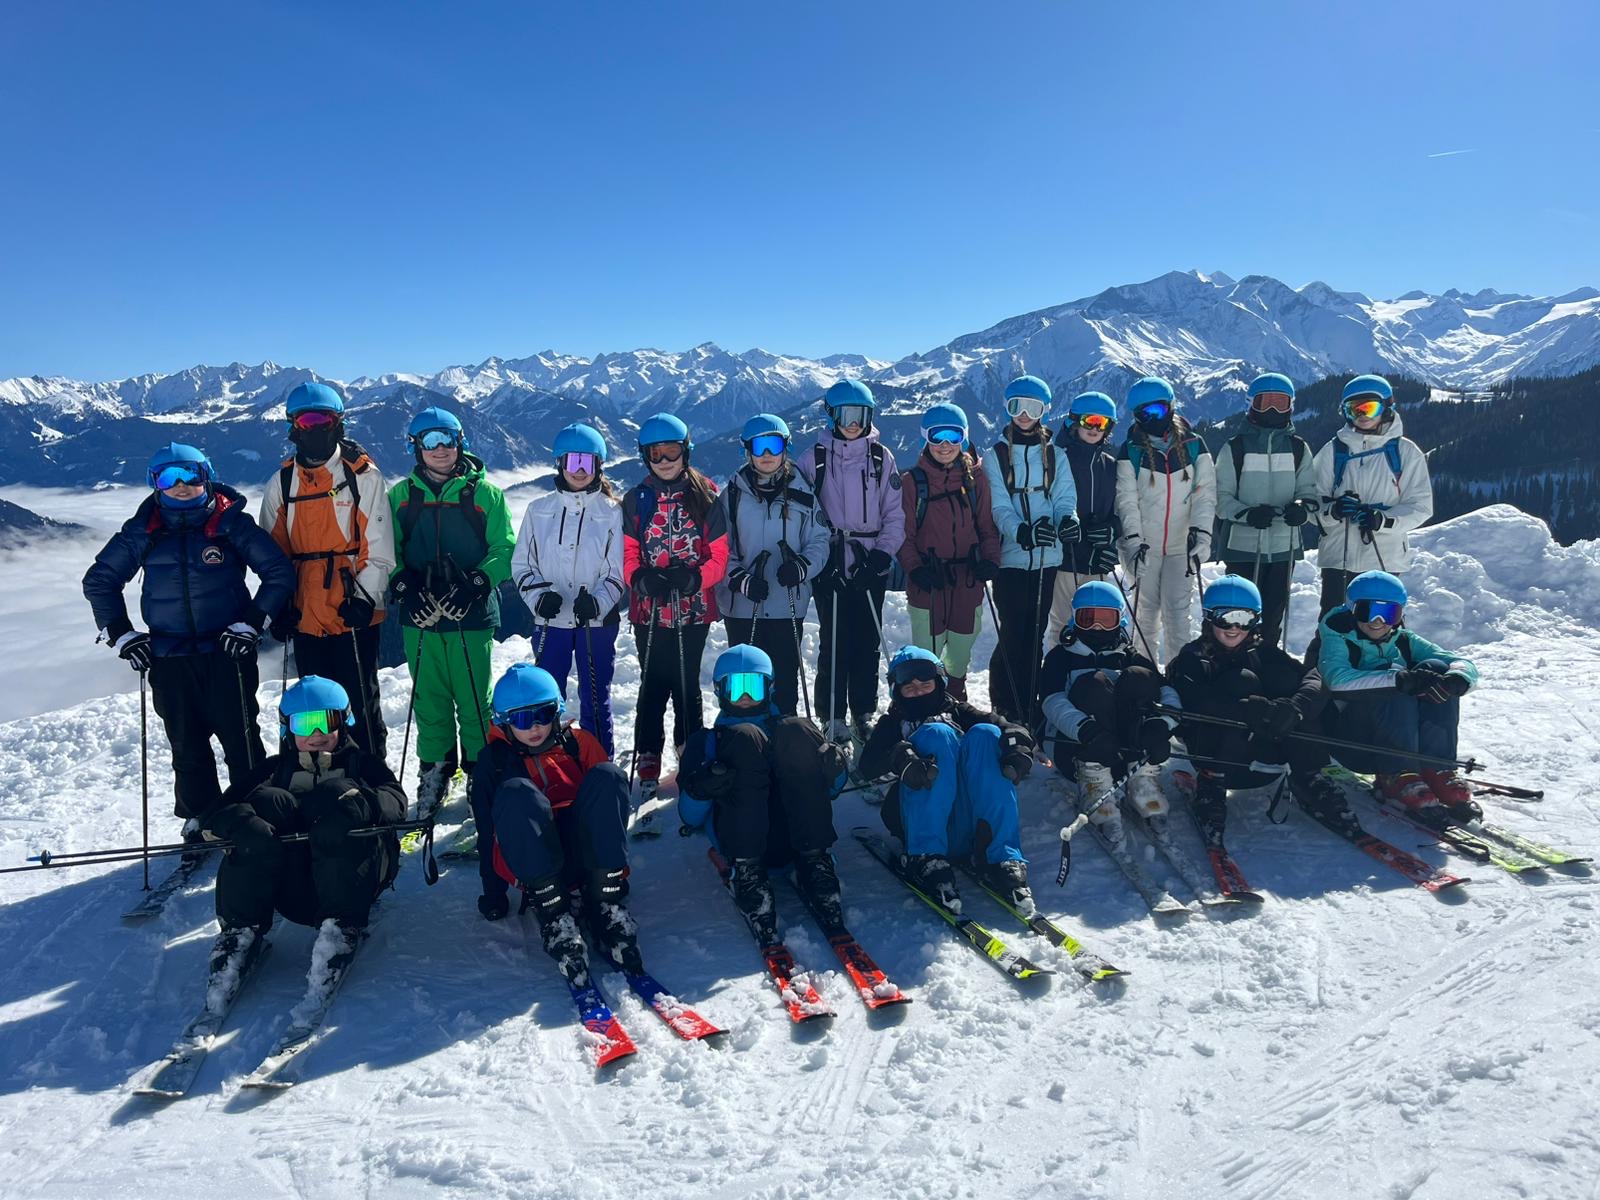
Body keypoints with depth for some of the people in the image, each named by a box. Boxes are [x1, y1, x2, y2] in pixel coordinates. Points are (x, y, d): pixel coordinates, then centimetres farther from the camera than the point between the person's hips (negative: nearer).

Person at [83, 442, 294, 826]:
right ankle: (201, 817, 22)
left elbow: (279, 572, -1)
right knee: (187, 745, 9)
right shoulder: (142, 532, 5)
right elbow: (98, 581, 16)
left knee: (241, 738, 0)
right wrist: (121, 635, 7)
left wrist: (251, 624, -7)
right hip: (169, 658, 3)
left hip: (228, 651, -3)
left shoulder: (230, 523, -3)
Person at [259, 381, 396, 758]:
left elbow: (379, 549, -5)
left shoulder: (364, 476, -3)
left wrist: (364, 597, -15)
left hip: (353, 615, -4)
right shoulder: (281, 484, 9)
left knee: (361, 701, 2)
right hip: (305, 617, 4)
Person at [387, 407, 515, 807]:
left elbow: (504, 549, 0)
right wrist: (401, 583, -8)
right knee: (429, 699, 8)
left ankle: (480, 771, 16)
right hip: (420, 616, 2)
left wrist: (478, 581, -16)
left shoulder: (484, 493, 2)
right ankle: (434, 771, 23)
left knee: (475, 699, 2)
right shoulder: (400, 496, 9)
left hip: (471, 615, -2)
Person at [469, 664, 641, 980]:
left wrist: (618, 871, 10)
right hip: (529, 866, -1)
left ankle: (606, 907, -27)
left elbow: (608, 794, 15)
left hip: (585, 856, 2)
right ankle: (554, 917, -34)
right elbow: (488, 833, 15)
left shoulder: (579, 743, 15)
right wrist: (493, 893, 11)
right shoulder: (494, 761, 14)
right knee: (516, 794, -29)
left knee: (607, 775, -23)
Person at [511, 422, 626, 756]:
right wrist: (539, 596, -10)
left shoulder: (612, 512, -1)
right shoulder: (539, 510, 5)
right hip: (550, 621, 2)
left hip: (598, 621, -2)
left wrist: (597, 602, -18)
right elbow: (522, 564, 8)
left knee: (596, 698, 7)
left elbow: (618, 571, -2)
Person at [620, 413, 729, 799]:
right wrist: (642, 578, -18)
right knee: (653, 687, 4)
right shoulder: (636, 500, 4)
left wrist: (693, 578, -19)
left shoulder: (706, 496, 0)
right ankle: (648, 769, 12)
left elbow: (719, 556, -1)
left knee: (687, 686, 8)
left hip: (694, 610, -1)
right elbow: (627, 556, 3)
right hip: (650, 611, 1)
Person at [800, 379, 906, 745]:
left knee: (867, 641, 6)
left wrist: (883, 553, -7)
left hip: (871, 564, 1)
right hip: (830, 564, -1)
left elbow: (895, 513, 5)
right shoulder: (815, 459, 3)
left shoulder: (881, 457, 6)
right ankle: (832, 716, 9)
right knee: (834, 642, -1)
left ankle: (864, 713, 18)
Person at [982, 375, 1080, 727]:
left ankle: (1029, 707, 17)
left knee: (1035, 634, 8)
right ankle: (1005, 708, 5)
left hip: (1047, 557, 3)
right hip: (1010, 556, -3)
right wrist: (1022, 531, -27)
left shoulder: (1054, 456, 11)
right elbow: (999, 507, -8)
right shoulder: (996, 456, 3)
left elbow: (1064, 499, 2)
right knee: (1012, 635, -6)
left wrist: (1068, 520, -21)